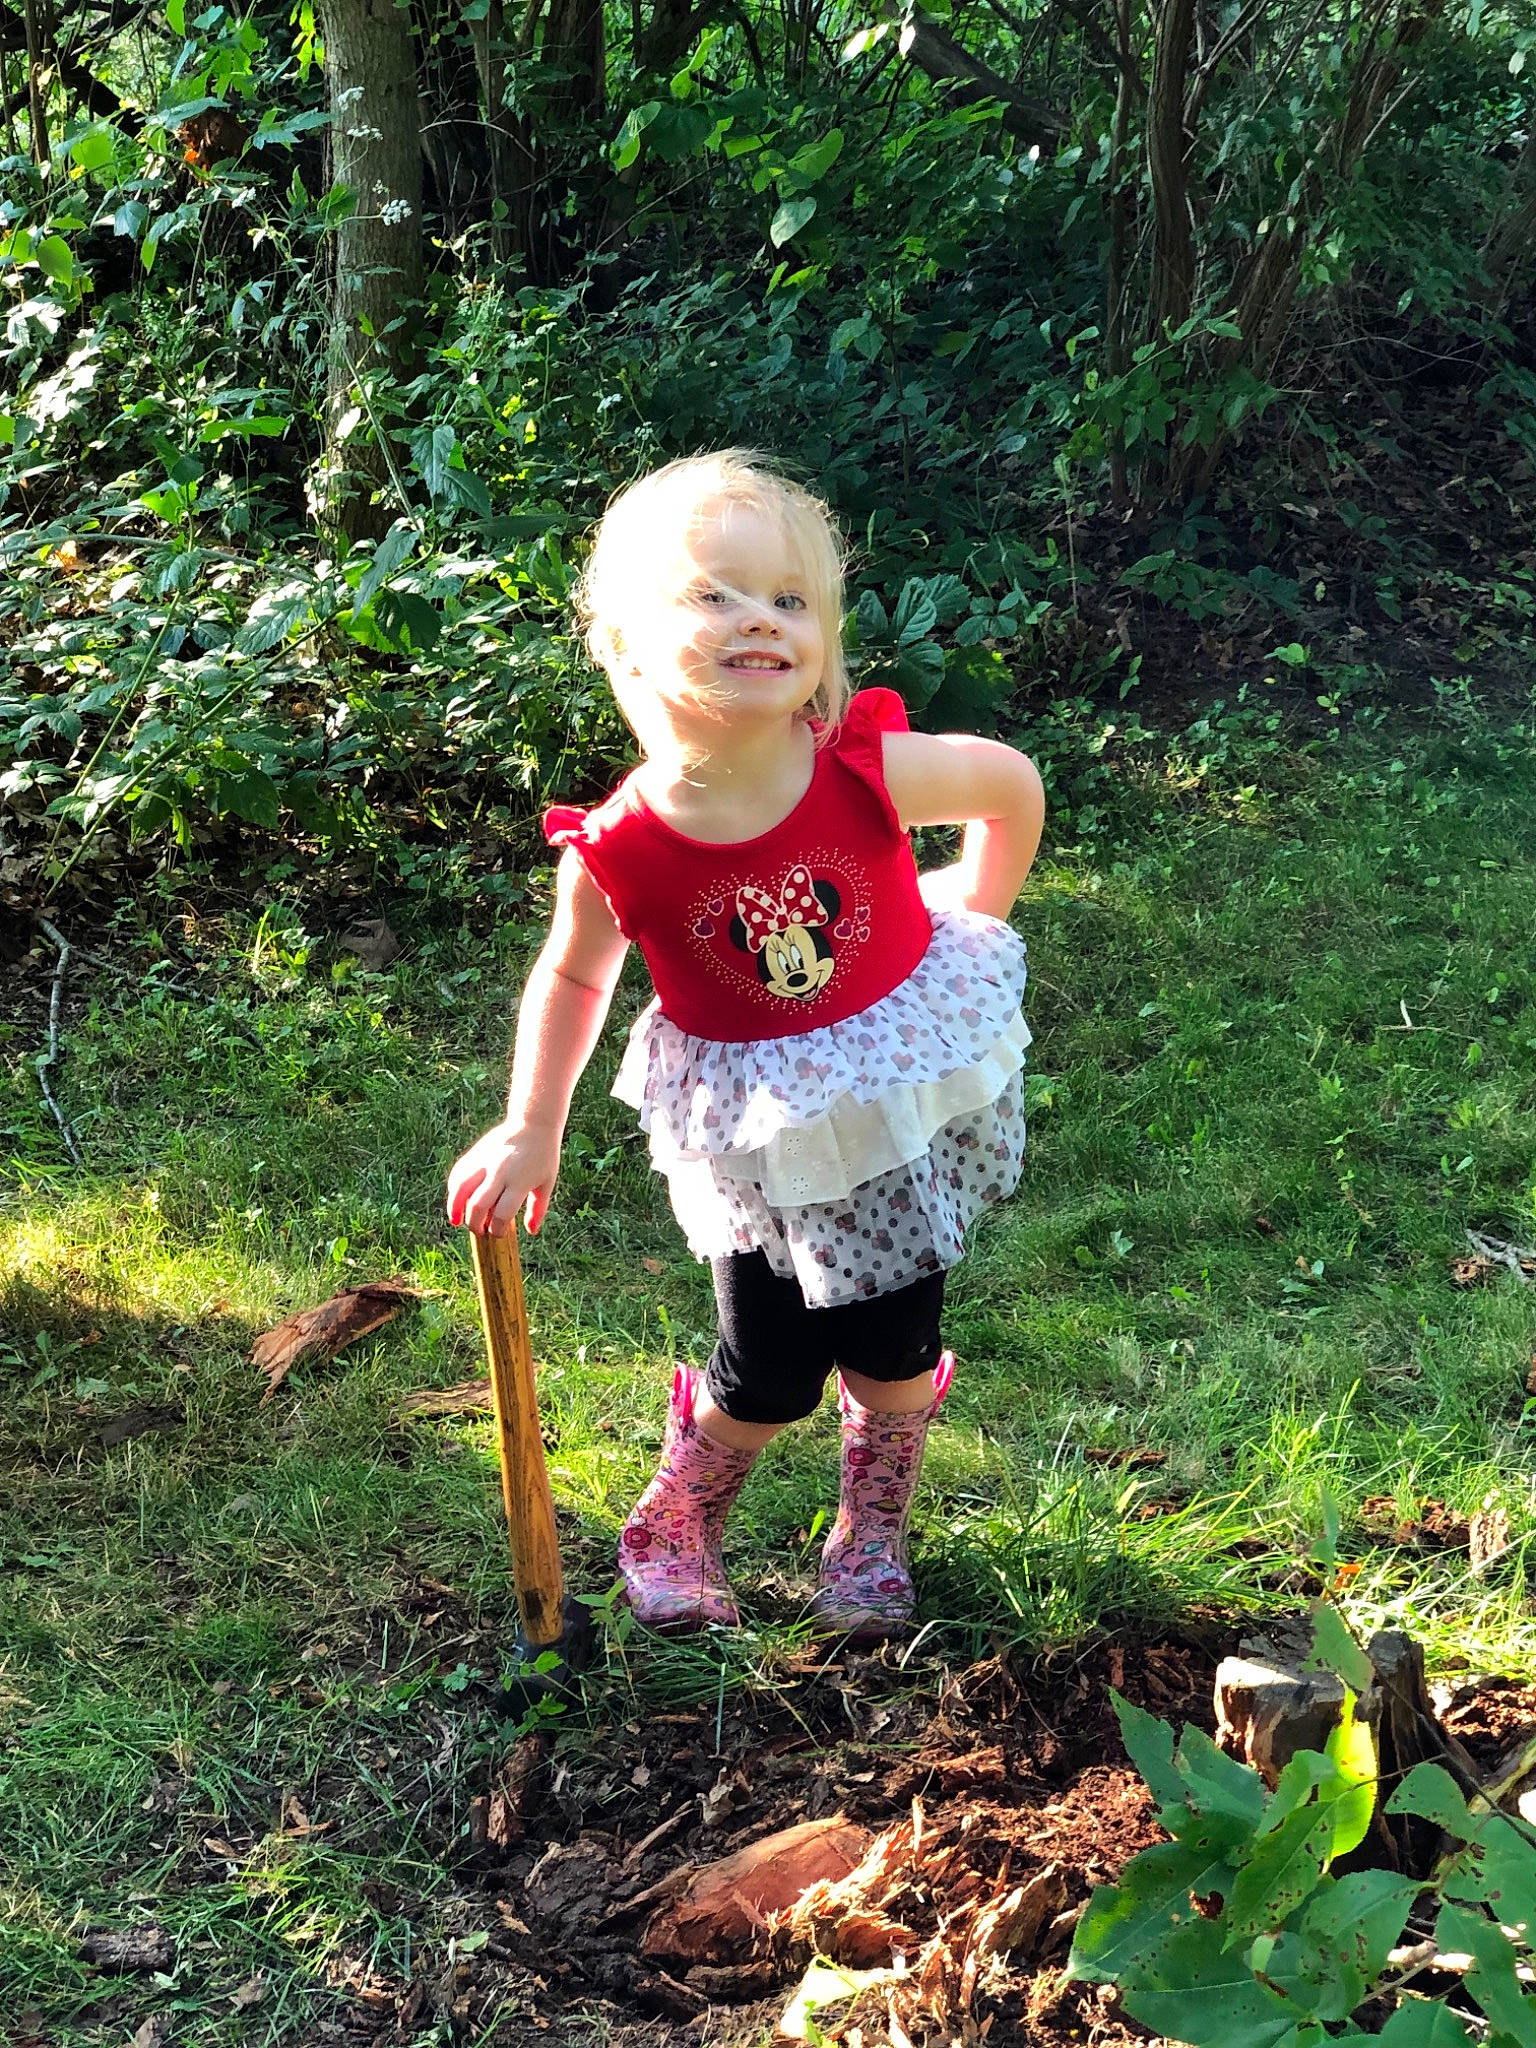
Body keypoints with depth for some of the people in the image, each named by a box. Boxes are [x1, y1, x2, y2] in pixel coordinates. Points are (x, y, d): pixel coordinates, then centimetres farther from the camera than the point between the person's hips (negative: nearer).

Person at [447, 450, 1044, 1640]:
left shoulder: (867, 771, -25)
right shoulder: (618, 851, -23)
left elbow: (1014, 785, -4)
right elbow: (574, 977, -2)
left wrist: (971, 920, 5)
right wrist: (530, 1133, 2)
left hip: (902, 1081, 1)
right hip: (761, 1126, -1)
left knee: (894, 1353, 13)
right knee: (767, 1376, 8)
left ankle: (873, 1535, 43)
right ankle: (675, 1529, 40)